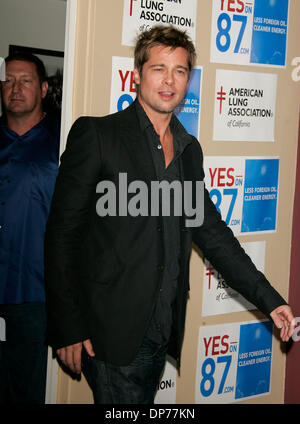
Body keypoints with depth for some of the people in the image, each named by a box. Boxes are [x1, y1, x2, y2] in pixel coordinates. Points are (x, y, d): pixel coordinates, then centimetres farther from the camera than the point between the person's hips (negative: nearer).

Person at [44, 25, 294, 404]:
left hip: (162, 332, 6)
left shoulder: (189, 149, 14)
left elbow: (210, 230, 17)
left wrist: (269, 301, 10)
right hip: (112, 334, -5)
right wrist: (68, 329, -12)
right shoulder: (95, 134, -5)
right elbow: (61, 234, -8)